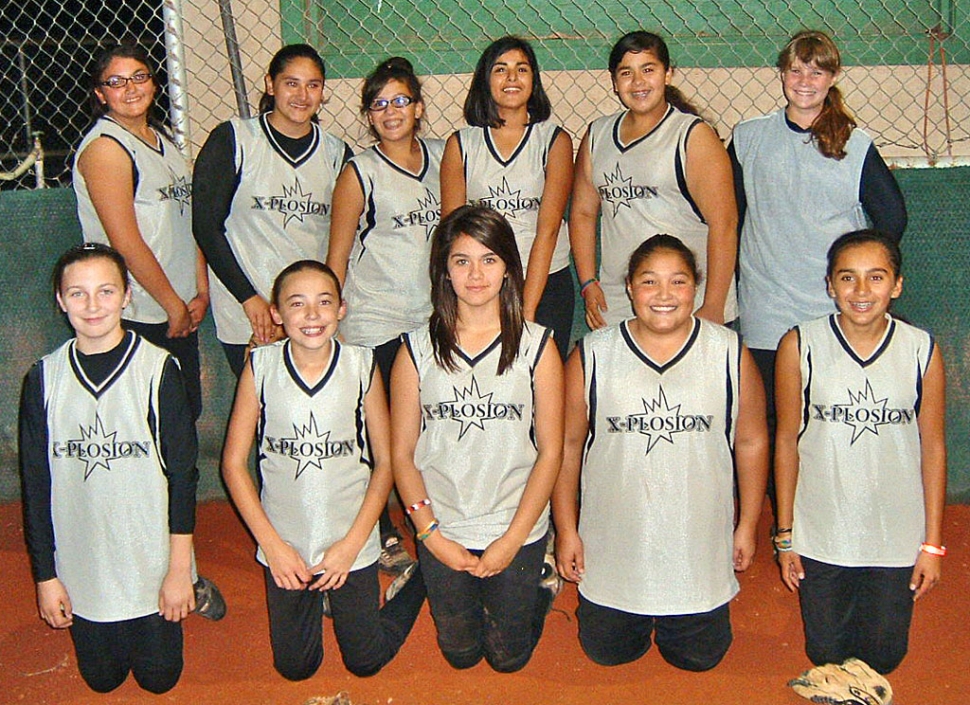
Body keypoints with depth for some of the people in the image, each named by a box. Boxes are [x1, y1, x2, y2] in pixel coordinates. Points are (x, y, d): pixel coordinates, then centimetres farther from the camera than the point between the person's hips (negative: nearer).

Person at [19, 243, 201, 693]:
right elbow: (35, 484, 1)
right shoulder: (43, 379, -4)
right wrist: (45, 576, 2)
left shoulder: (158, 370, -11)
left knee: (159, 677, 12)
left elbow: (182, 474, -8)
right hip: (80, 571, 2)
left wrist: (179, 568, -9)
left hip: (152, 568, -2)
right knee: (101, 679, 15)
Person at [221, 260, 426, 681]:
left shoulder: (362, 366, -11)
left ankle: (416, 581, 36)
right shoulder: (260, 366, -10)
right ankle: (317, 599, 41)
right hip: (283, 546, 1)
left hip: (352, 543, -1)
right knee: (294, 667, 13)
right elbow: (233, 463, -4)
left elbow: (385, 461, -4)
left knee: (365, 662, 12)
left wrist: (352, 543, -10)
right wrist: (271, 544, -8)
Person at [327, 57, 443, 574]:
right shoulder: (360, 173, -4)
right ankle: (382, 535, 18)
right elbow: (337, 255, -1)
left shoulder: (441, 157, 7)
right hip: (375, 323, -4)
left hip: (434, 317, 4)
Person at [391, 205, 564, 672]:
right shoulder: (418, 349, -5)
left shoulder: (536, 346, -7)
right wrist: (431, 535, -9)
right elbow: (401, 453, -2)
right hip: (441, 530, 1)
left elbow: (550, 451, -6)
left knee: (508, 658, 13)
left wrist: (512, 541, -11)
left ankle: (538, 590, 41)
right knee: (459, 654, 17)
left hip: (518, 531, -1)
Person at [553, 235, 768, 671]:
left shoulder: (730, 353, -6)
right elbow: (568, 445, -1)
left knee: (699, 658, 12)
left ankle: (679, 620, 44)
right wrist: (566, 529, 0)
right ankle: (634, 618, 44)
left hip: (699, 549, 0)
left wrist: (748, 525, 5)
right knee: (606, 652, 13)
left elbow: (752, 442, 3)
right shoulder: (592, 355, -8)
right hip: (612, 547, 0)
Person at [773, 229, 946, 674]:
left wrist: (932, 542, 0)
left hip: (897, 537, 1)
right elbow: (787, 441, -4)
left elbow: (932, 447, -2)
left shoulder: (921, 350, -9)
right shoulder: (799, 347, -12)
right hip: (820, 535, 0)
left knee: (884, 656, 12)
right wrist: (785, 535, 0)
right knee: (826, 654, 12)